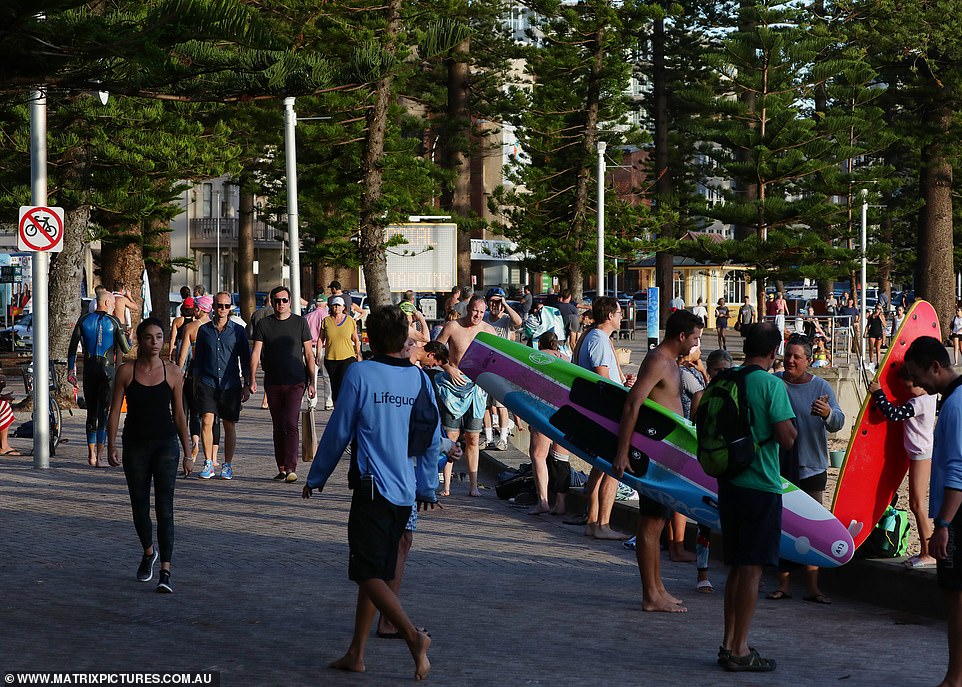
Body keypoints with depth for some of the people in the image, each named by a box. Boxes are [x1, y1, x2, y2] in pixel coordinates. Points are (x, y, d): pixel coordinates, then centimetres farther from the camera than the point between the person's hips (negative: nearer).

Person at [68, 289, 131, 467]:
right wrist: (129, 340, 19)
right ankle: (99, 457, -9)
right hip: (107, 369, -3)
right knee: (104, 412, -2)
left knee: (91, 412, 14)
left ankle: (91, 454, 18)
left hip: (89, 368, 3)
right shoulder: (114, 322, -4)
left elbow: (72, 346, 3)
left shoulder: (84, 319, 5)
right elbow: (125, 349, -3)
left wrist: (71, 369, 10)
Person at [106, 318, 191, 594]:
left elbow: (179, 414, 5)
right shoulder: (126, 371, -1)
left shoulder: (172, 372, 0)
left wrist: (187, 451, 6)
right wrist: (111, 446, -8)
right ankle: (149, 553, 40)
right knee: (139, 505, 12)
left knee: (164, 507, -10)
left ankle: (165, 571, -13)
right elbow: (115, 410, 0)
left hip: (166, 445, -1)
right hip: (135, 445, 1)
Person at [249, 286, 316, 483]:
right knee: (278, 427, 9)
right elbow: (256, 352, 2)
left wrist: (311, 382, 2)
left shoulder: (300, 323, 4)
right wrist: (252, 379, -11)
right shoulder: (263, 324, 7)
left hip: (295, 382, -3)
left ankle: (291, 468, -17)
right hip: (272, 383, 3)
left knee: (290, 424, -14)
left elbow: (309, 354, 7)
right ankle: (281, 468, 16)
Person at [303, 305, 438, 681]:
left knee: (369, 573, -3)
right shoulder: (419, 378, 5)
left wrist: (316, 477, 11)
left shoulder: (359, 374, -8)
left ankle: (413, 636, -21)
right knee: (375, 572, 14)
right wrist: (427, 487, 23)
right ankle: (356, 653, 18)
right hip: (406, 491, 6)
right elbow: (433, 439, 10)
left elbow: (338, 431, -3)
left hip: (372, 487, -6)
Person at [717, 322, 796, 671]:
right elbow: (787, 439, -16)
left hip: (729, 483, 7)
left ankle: (729, 643, 19)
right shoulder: (771, 385, -13)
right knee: (752, 569, -2)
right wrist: (790, 424, 3)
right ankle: (740, 651, 0)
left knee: (737, 567, 15)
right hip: (761, 485, -6)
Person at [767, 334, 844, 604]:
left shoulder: (821, 387, -1)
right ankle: (784, 584, 9)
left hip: (811, 468, -1)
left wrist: (827, 414, -35)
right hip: (779, 468, 1)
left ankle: (812, 587, 2)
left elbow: (838, 422, -13)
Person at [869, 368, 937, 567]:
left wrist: (878, 392, -16)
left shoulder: (921, 402, -20)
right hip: (919, 454, 10)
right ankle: (925, 551, 15)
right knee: (915, 504, 11)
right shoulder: (928, 396, 10)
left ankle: (929, 553, -6)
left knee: (917, 503, -9)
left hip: (922, 455, -10)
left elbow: (893, 414, -24)